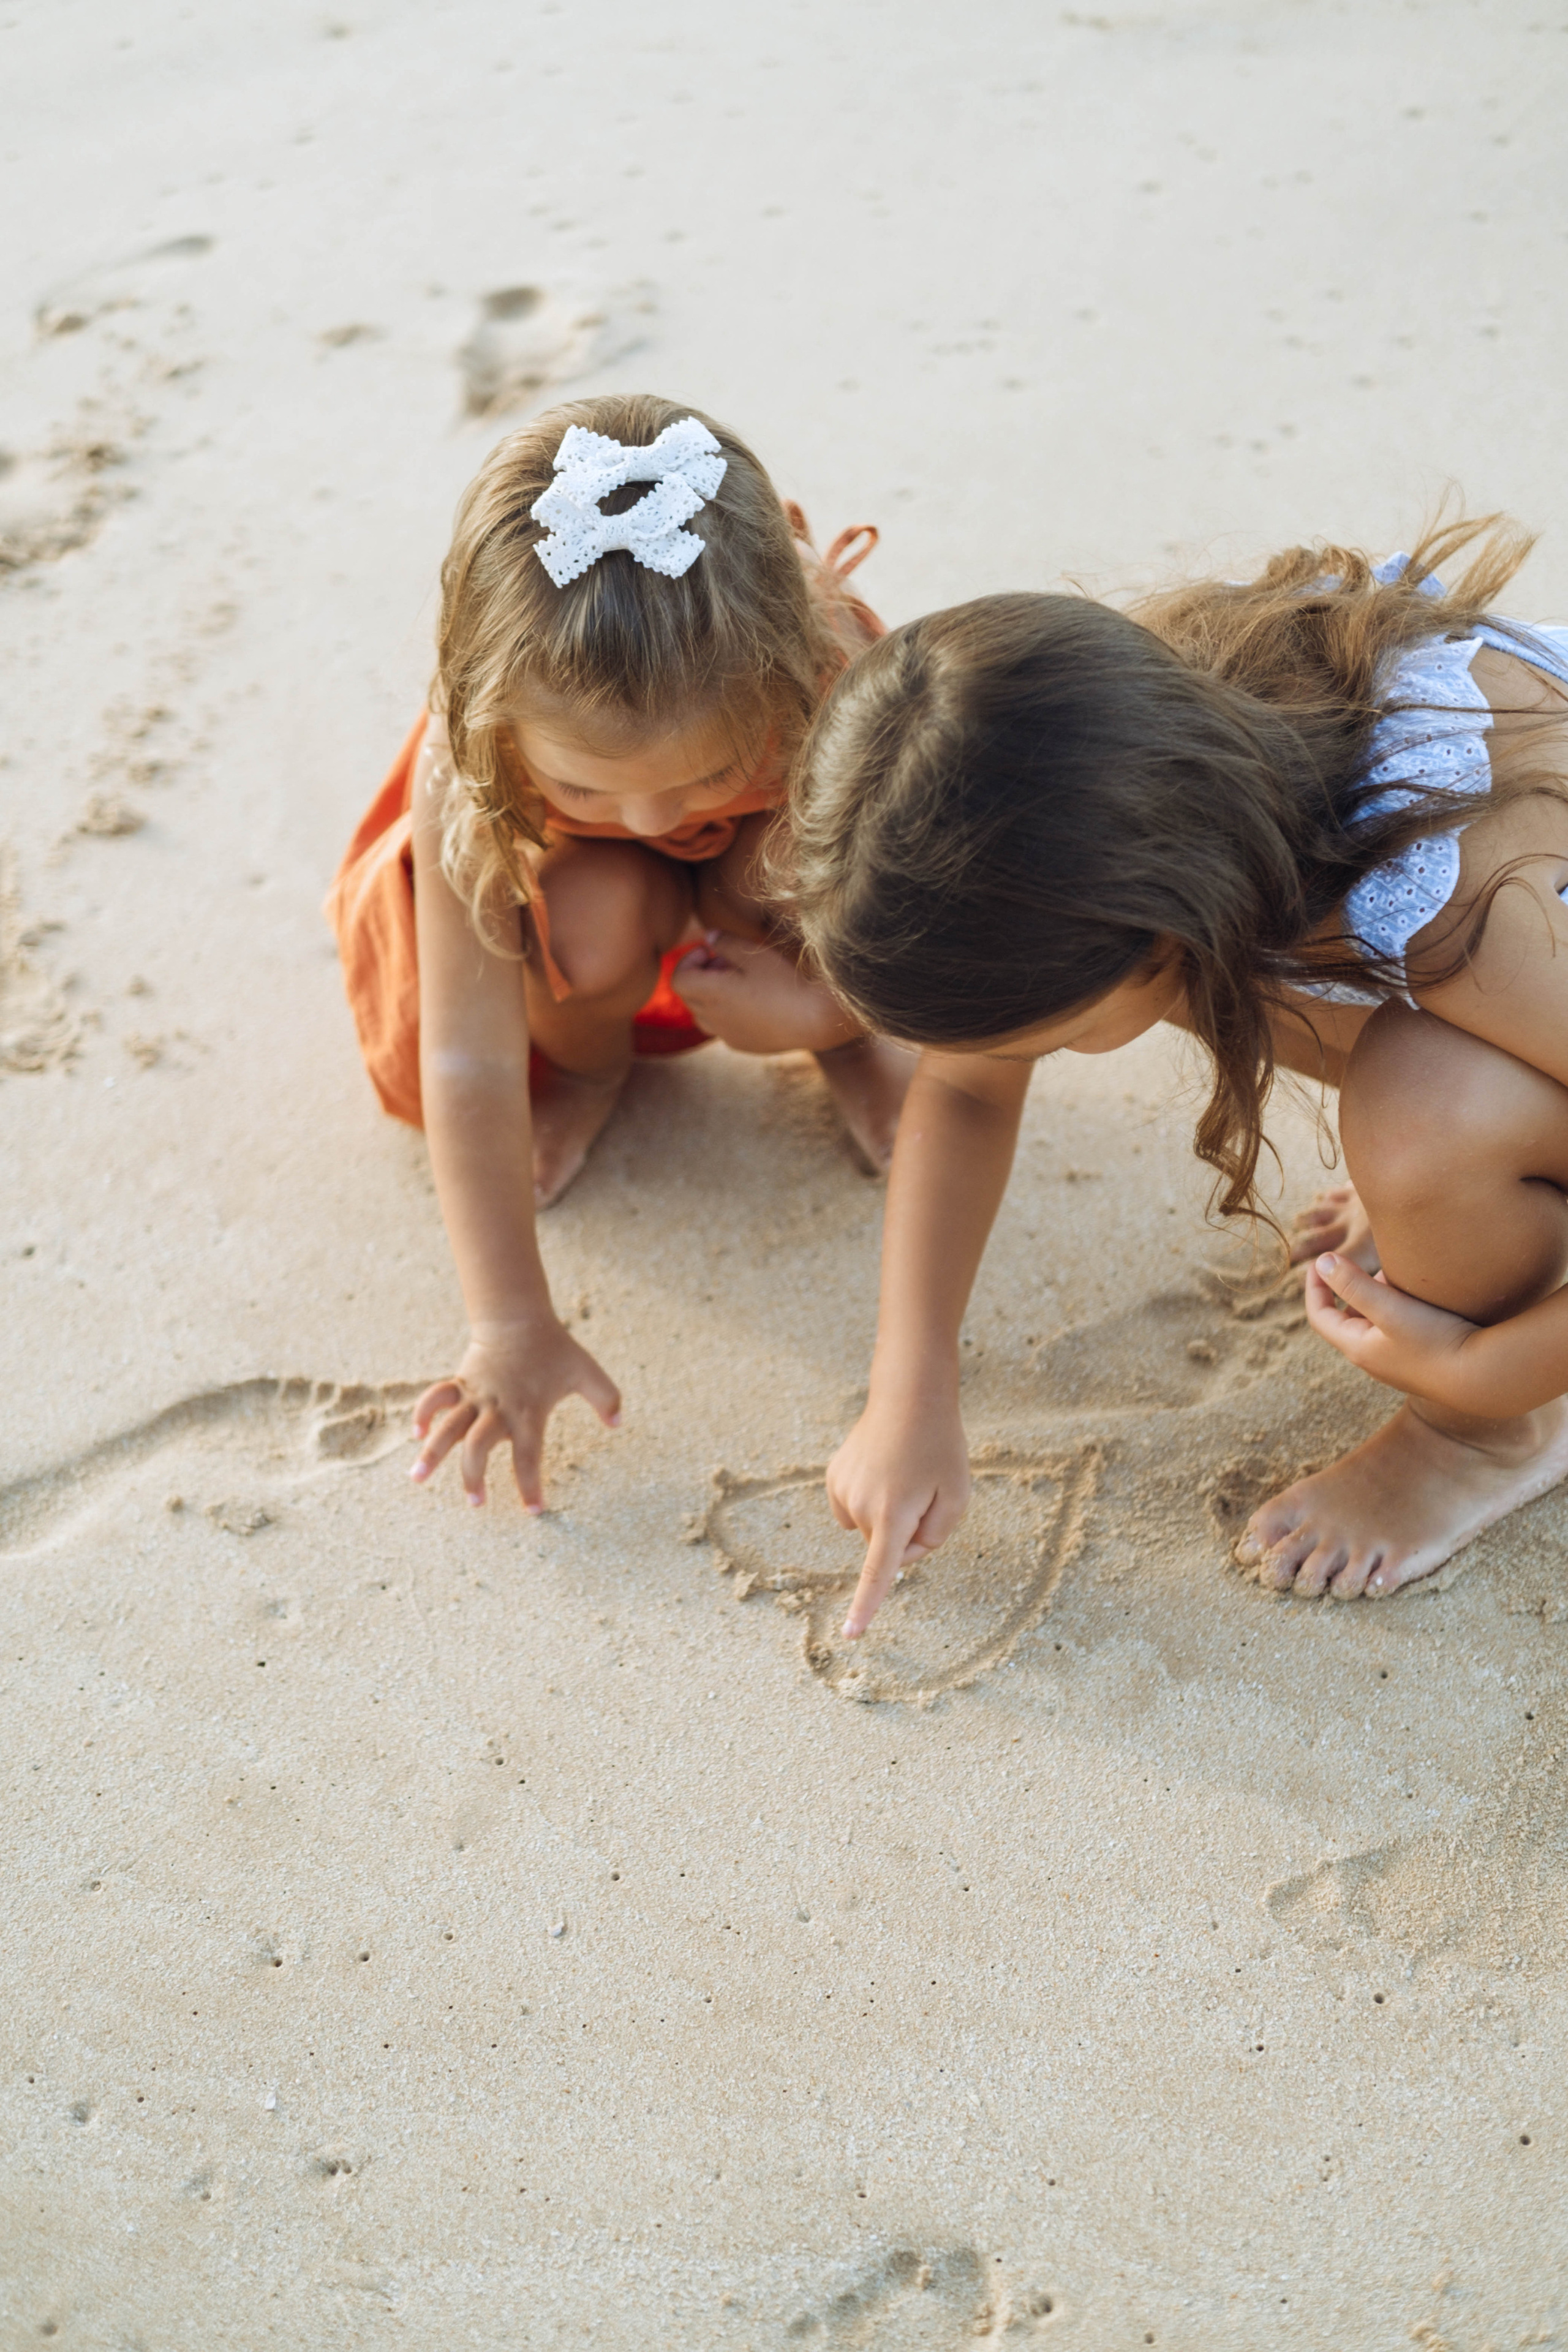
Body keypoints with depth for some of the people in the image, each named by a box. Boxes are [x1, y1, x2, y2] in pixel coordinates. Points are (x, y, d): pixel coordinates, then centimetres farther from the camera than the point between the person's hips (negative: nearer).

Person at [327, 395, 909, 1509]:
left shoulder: (836, 679, -39)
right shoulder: (468, 775, -38)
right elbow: (471, 1065, -34)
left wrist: (828, 1009, -39)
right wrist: (512, 1325, -33)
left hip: (763, 871, 0)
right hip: (574, 877, 0)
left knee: (800, 1010, -33)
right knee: (587, 927, -35)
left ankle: (844, 1041, 6)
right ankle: (588, 1062, 2)